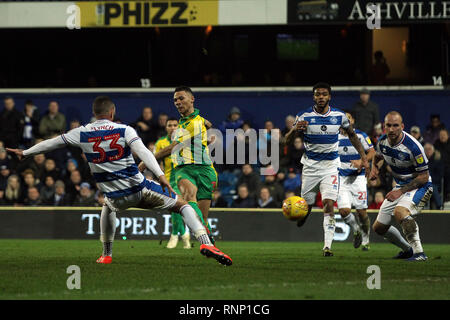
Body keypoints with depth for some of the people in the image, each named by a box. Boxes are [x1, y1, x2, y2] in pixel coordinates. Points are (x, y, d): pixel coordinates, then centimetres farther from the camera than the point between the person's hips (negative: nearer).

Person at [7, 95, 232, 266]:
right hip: (140, 189, -3)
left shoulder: (82, 134, 2)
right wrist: (160, 175, -29)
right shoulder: (124, 130, -5)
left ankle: (106, 254, 36)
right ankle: (205, 242, -13)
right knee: (182, 205, 9)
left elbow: (51, 143, 13)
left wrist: (25, 152, 26)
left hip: (117, 198, 3)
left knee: (108, 207, 40)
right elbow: (142, 151, -21)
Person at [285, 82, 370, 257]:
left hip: (330, 166, 0)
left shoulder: (339, 116, -1)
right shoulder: (304, 116, -6)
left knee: (329, 205, -15)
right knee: (306, 205, 3)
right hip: (310, 166, 0)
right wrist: (295, 130, -24)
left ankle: (327, 246, -18)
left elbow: (352, 135, 16)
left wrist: (363, 157, 11)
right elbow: (288, 140, -2)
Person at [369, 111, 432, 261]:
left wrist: (401, 191, -22)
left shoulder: (413, 146, -26)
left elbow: (423, 177, -20)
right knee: (379, 228, 9)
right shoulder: (382, 142, -6)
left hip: (419, 186, -8)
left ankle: (419, 252, -33)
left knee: (399, 211, -37)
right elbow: (377, 156, 20)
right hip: (400, 187, 8)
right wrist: (374, 168, -2)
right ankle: (407, 249, 31)